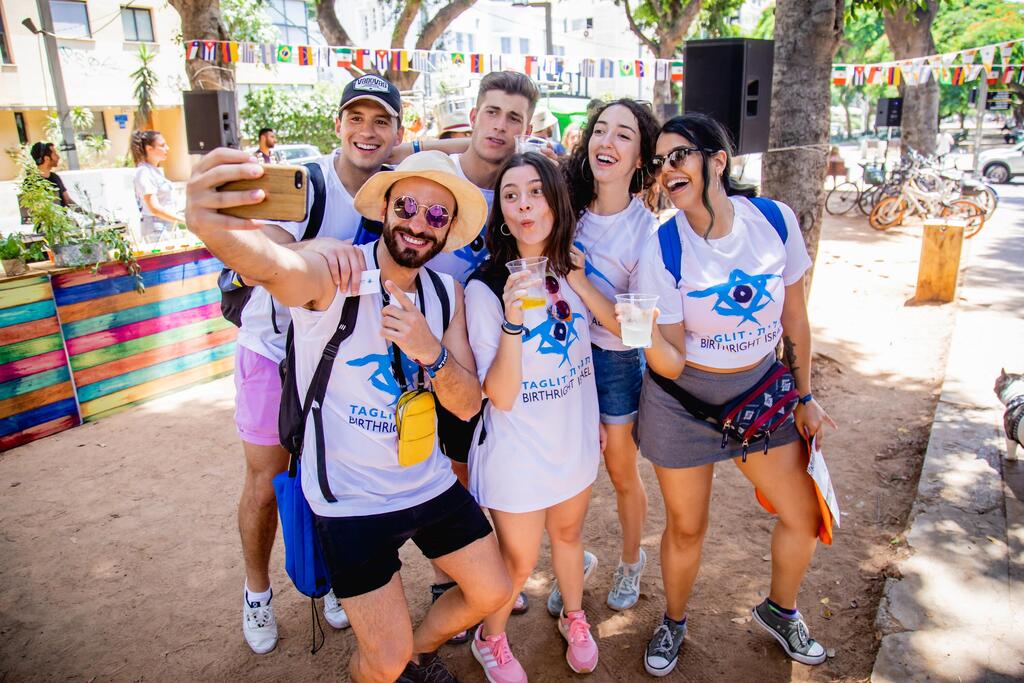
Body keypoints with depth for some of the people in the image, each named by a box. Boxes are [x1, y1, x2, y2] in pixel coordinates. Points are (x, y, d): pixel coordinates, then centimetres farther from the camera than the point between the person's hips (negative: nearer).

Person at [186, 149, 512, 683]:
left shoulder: (446, 292, -1)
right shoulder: (332, 276, -19)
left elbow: (467, 404, -5)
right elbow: (276, 265, -44)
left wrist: (432, 353, -26)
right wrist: (213, 226, -67)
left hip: (430, 483, 6)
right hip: (351, 500, -5)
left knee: (492, 592, 16)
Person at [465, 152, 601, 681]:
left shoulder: (573, 274, -3)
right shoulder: (483, 290, -21)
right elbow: (501, 396, -25)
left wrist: (595, 420, 18)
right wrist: (513, 319, -37)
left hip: (575, 440, 5)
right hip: (518, 453, -5)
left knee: (568, 534, 26)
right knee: (519, 562, 11)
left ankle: (573, 618, 54)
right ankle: (490, 639, 42)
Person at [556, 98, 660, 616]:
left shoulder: (647, 232, -18)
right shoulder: (569, 203, -7)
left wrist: (578, 280, -27)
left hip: (616, 361, -3)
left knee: (621, 473, 16)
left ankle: (631, 562, 43)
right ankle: (575, 560, 39)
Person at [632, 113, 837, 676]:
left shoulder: (775, 220, -12)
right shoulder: (662, 249, -19)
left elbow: (794, 315, 1)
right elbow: (672, 363, -19)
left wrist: (804, 396, 7)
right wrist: (648, 337, -41)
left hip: (762, 390, 3)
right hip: (684, 399, -3)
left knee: (804, 517, 12)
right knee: (686, 528, 11)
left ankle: (779, 610, 43)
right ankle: (674, 621, 42)